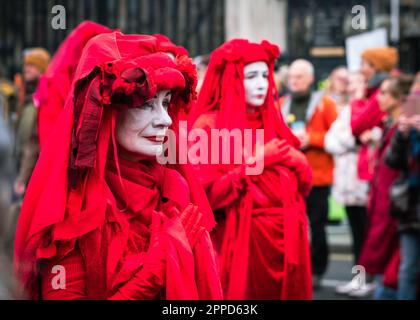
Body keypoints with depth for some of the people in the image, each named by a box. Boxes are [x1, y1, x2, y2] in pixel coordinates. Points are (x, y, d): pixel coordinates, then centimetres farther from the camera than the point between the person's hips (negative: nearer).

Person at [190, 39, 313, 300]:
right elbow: (207, 195, -15)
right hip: (244, 240, -6)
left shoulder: (272, 121, 14)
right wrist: (258, 161, -14)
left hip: (286, 238, 6)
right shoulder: (209, 126, -6)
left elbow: (304, 183, 13)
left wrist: (292, 158, -9)